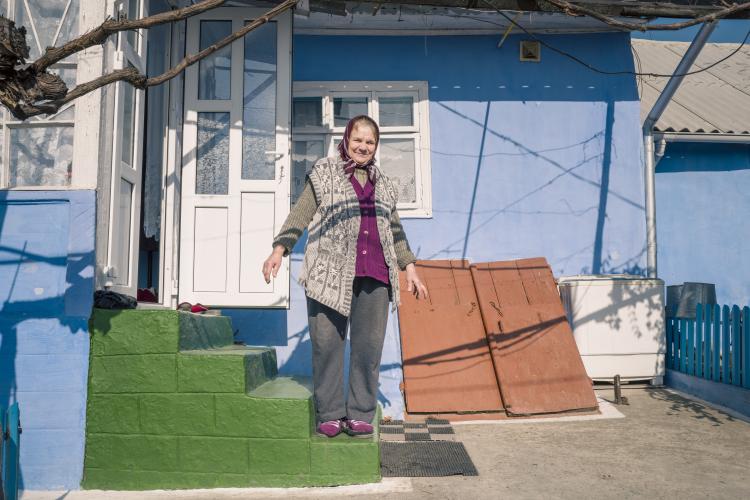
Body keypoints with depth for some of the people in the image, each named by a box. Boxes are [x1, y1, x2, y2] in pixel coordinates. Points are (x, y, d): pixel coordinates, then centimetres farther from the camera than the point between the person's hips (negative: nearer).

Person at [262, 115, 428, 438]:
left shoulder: (382, 183, 21)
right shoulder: (324, 173, 9)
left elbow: (394, 228, 25)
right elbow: (300, 214, 1)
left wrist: (409, 267, 21)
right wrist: (279, 248, -11)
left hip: (374, 276, 4)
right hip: (331, 272, -3)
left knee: (369, 345, 2)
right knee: (327, 343, -3)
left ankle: (360, 415, 11)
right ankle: (330, 415, 8)